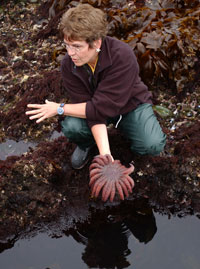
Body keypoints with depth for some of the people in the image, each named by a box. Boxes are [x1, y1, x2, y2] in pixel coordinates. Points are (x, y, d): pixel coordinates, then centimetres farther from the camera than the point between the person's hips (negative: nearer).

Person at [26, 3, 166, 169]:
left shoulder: (122, 56, -34)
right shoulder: (69, 64, -22)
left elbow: (103, 107, -34)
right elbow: (93, 110, -25)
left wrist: (60, 109, -25)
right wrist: (105, 153, -37)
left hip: (131, 104, -1)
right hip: (100, 107, 2)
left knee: (153, 145, -27)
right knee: (71, 127, -30)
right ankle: (86, 143, 8)